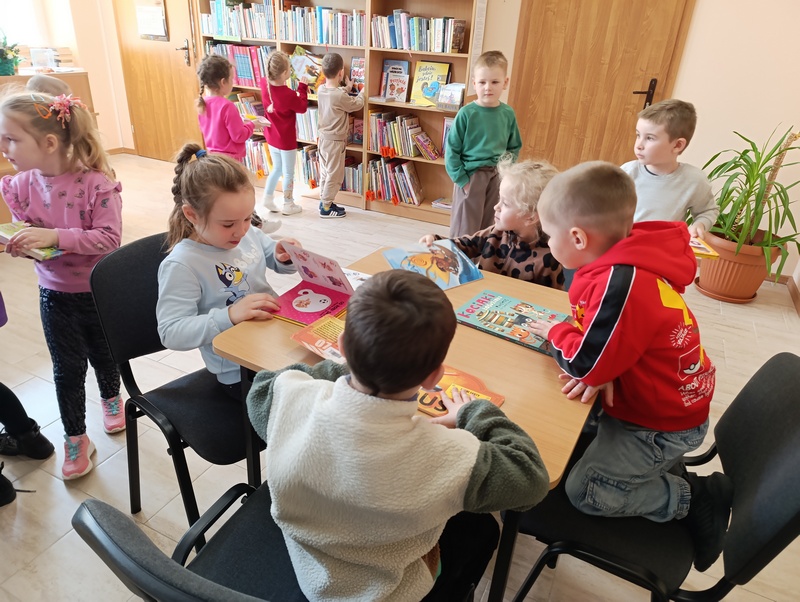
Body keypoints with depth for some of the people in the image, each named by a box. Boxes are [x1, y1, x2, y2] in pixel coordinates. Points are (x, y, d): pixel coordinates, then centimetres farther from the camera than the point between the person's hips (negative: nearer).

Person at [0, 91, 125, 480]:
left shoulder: (96, 182, -22)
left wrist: (54, 236, -34)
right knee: (67, 367, 12)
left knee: (102, 353, 20)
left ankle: (111, 398, 52)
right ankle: (75, 438, 31)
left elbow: (109, 237, -26)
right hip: (54, 294, 3)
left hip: (99, 291, -3)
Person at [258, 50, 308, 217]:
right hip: (286, 139, -7)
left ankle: (267, 199, 29)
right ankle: (288, 205, 23)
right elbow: (302, 108, -9)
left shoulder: (264, 83, -11)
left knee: (277, 168, 25)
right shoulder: (289, 95, -29)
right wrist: (302, 86, -3)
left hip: (271, 136, 7)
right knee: (288, 173, 11)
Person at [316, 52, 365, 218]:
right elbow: (358, 104, -8)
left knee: (325, 173, 17)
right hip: (334, 141, -8)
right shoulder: (340, 96, -25)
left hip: (323, 138, 8)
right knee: (334, 176, 5)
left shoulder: (321, 90, -2)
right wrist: (362, 92, 10)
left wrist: (347, 88, 26)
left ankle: (324, 202, 28)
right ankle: (326, 207, 12)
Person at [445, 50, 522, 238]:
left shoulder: (508, 114, 1)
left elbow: (514, 148, 11)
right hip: (471, 176, -4)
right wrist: (461, 179, -12)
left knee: (488, 228, 13)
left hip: (497, 178, 4)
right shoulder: (466, 114, -10)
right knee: (465, 230, 3)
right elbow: (452, 150, -8)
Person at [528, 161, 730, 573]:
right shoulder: (625, 265, -4)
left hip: (662, 423, -9)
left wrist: (554, 332, -10)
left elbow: (585, 364, -30)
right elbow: (612, 335, 6)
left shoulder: (620, 283, -35)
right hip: (668, 401, 9)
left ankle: (697, 497, 5)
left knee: (585, 490, -8)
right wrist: (601, 371, -13)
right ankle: (664, 474, 22)